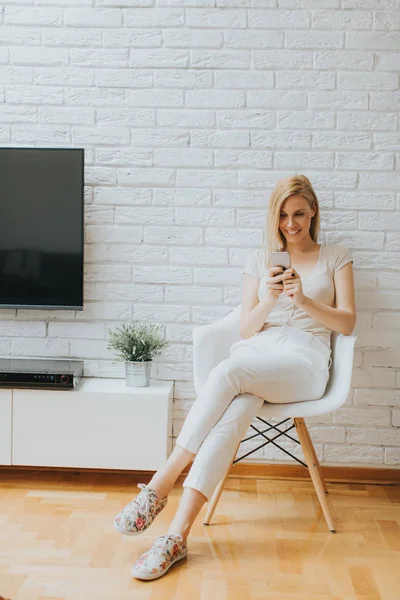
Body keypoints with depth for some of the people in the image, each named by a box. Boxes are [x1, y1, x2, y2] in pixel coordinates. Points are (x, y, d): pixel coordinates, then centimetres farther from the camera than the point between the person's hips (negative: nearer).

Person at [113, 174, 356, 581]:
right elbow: (246, 329, 13)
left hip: (304, 361, -2)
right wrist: (268, 300, -8)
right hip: (254, 352, 3)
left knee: (226, 374, -35)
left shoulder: (336, 258, 15)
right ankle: (177, 535, -38)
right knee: (236, 413, -35)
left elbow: (347, 323, 5)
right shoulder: (260, 259, 19)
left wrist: (304, 300, -12)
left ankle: (160, 486, -33)